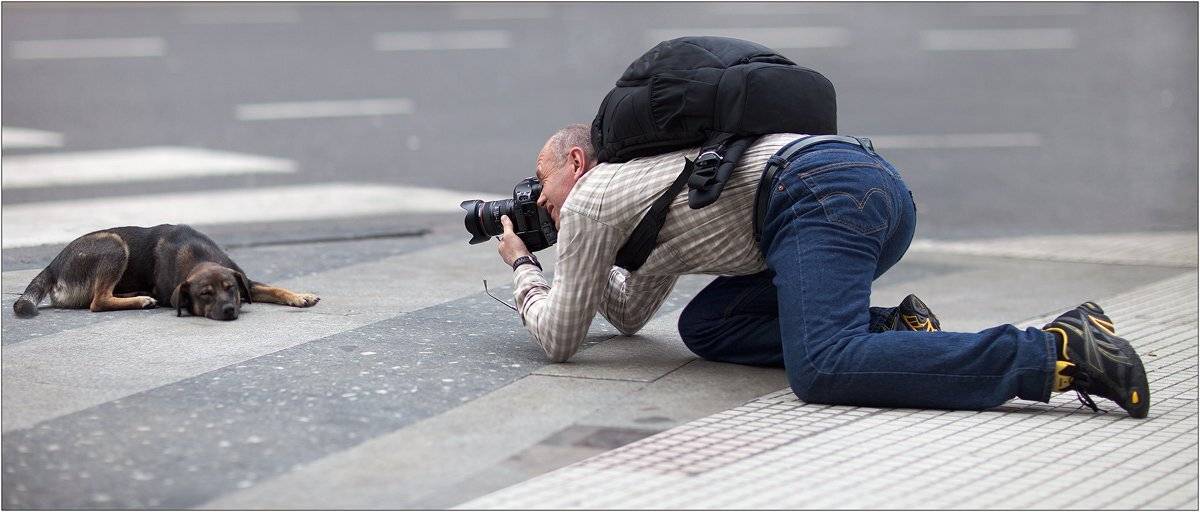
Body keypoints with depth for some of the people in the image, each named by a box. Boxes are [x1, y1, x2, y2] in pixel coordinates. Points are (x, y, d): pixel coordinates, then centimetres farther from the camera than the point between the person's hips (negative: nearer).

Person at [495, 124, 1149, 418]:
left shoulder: (589, 200, 12)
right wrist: (565, 255, 46)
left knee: (822, 370, -29)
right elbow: (629, 313, 50)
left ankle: (1061, 352, -36)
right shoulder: (641, 184, 38)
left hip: (822, 192, -9)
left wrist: (521, 266, 33)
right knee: (706, 326, 18)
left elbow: (559, 337, 17)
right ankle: (893, 327, 1)